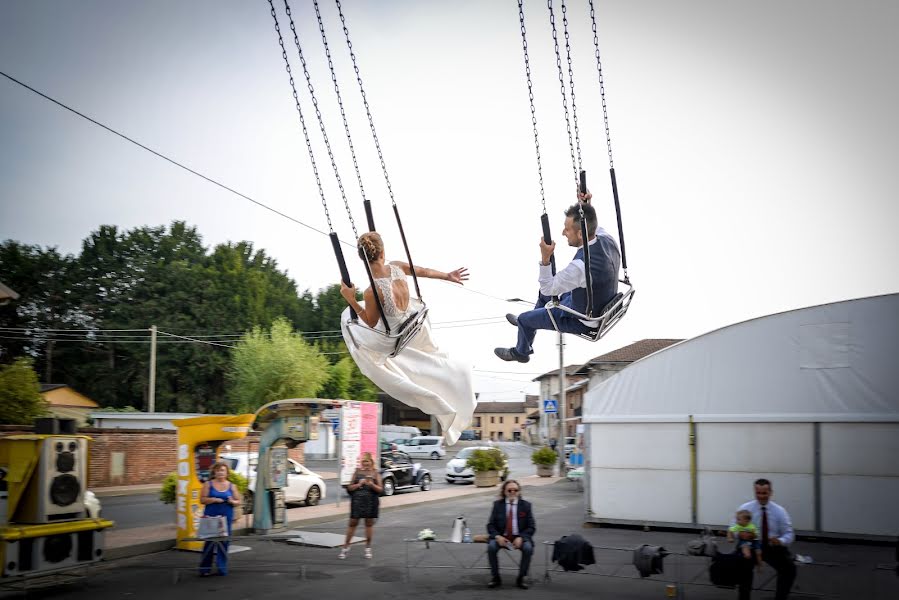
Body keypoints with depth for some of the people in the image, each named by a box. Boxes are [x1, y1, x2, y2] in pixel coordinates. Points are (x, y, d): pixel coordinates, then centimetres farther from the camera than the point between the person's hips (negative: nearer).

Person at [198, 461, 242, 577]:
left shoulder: (232, 486, 11)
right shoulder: (208, 484, 5)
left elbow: (238, 501, 11)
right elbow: (202, 499, 0)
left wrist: (232, 502, -11)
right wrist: (214, 499, -14)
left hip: (226, 517, 2)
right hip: (210, 517, -2)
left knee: (224, 542, 1)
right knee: (209, 542, -3)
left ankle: (222, 567, 8)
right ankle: (205, 568, 4)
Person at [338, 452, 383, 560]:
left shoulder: (375, 473, 1)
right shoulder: (357, 472, 4)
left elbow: (380, 489, -2)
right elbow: (350, 487, 4)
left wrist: (372, 484, -20)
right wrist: (359, 484, -14)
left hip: (371, 502, 0)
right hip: (357, 501, 1)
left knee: (369, 523, 8)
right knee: (353, 523, 4)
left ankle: (368, 548, 20)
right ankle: (346, 547, 13)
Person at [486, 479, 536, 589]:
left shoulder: (526, 505, 2)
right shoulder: (498, 504, 4)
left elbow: (532, 526, 0)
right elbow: (491, 525, 3)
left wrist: (521, 538, -17)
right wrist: (497, 536, -17)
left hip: (519, 537, 0)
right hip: (501, 537, 1)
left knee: (528, 548, -30)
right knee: (491, 547, -29)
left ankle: (521, 578, -11)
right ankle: (495, 577, -10)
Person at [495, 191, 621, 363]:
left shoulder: (580, 267, -40)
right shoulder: (607, 239, -18)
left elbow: (548, 288, -25)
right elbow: (595, 227, 8)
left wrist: (545, 258, -31)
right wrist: (586, 206, -9)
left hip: (583, 322, -8)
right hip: (601, 308, 8)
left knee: (524, 319, 12)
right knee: (544, 293, 28)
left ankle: (521, 352, 43)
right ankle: (529, 324, 54)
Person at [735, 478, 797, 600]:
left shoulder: (780, 511, -4)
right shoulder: (745, 509, -6)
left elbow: (788, 534, -5)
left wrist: (780, 541, -29)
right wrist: (740, 534, -29)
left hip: (773, 547, 2)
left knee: (789, 569, -18)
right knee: (744, 566, -29)